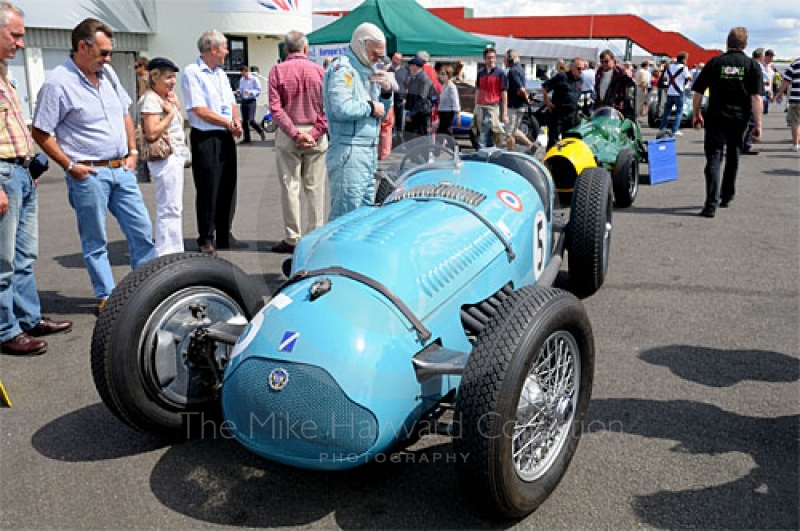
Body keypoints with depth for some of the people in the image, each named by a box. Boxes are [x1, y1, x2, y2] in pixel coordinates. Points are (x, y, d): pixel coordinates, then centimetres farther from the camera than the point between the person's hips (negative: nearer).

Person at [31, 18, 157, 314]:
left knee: (141, 229, 9)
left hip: (121, 169, 7)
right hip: (89, 174, -6)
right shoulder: (58, 83, -12)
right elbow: (41, 133, -10)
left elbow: (125, 114, 19)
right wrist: (70, 165, -12)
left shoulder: (107, 73, 8)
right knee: (95, 241, 6)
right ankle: (106, 296, 17)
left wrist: (132, 151, 10)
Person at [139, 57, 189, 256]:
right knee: (169, 208, -8)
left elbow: (179, 125, 21)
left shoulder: (166, 97, 15)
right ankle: (166, 254, -2)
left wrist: (177, 106, 8)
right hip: (165, 159, -10)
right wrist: (170, 113, -15)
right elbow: (151, 133, -22)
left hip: (175, 156, 10)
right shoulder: (151, 99, -13)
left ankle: (175, 251, 24)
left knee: (174, 208, 15)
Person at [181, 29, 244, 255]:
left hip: (226, 137, 8)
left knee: (227, 188, 11)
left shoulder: (221, 73, 18)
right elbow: (199, 110, -15)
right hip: (205, 138, -8)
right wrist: (228, 123, -9)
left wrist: (237, 120, -4)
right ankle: (205, 239, 7)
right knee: (208, 190, -3)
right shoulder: (192, 72, -8)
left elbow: (232, 103, 18)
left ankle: (225, 236, 21)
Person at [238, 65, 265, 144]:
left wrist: (250, 92, -21)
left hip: (251, 101, -6)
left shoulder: (254, 79, -6)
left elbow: (259, 90, -7)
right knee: (244, 121, 5)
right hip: (243, 101, 6)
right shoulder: (241, 80, 12)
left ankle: (261, 132, 10)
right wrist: (239, 92, -2)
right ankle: (247, 138, 14)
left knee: (251, 120, -15)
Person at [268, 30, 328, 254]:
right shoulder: (319, 71, 2)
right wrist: (315, 132, -9)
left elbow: (275, 108, -10)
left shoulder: (278, 70, -2)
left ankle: (292, 238, 5)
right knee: (315, 188, 7)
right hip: (316, 136, 1)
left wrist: (294, 133, -11)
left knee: (290, 186, 3)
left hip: (287, 135, -1)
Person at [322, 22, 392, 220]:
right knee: (347, 213, -10)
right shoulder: (342, 69, -8)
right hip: (349, 151, -9)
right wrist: (370, 106, -10)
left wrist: (386, 92, 5)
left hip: (369, 151, 9)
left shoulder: (368, 70, 20)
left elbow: (381, 113, 23)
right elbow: (341, 109, -24)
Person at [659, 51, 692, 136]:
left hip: (669, 92, 5)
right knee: (679, 111, 1)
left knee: (667, 110, 15)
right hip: (678, 93, -5)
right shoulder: (683, 68, -8)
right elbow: (690, 78, -9)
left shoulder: (669, 67, 10)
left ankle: (663, 128, 15)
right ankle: (675, 130, -5)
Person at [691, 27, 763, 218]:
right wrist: (758, 124, -6)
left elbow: (698, 92, 2)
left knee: (713, 159, -4)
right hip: (739, 119, 2)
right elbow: (756, 98, -7)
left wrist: (696, 114, 15)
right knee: (732, 158, 20)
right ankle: (726, 197, 31)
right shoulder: (752, 65, 0)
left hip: (716, 118, -2)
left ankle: (711, 204, -17)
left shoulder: (714, 63, 0)